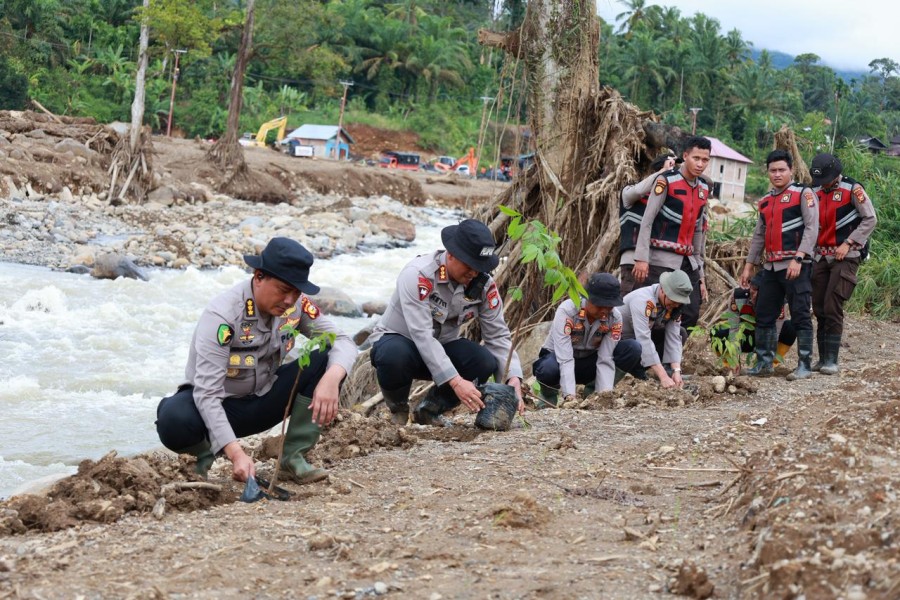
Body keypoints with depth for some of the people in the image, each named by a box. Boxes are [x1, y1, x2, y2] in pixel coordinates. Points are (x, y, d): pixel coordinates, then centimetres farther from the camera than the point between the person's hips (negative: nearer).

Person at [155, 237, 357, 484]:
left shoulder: (296, 304, -13)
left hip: (262, 401, 5)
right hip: (217, 407, -5)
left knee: (325, 362, -18)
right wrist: (236, 454, -44)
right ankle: (204, 452, -2)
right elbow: (207, 394, -33)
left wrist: (332, 379, -34)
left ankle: (294, 456, -11)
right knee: (174, 422, -39)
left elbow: (342, 341, -9)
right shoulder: (222, 315, -29)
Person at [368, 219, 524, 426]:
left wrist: (513, 378, -28)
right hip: (397, 341, -4)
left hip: (441, 348, 5)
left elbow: (498, 335, -10)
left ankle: (429, 409, 1)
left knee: (485, 362, -23)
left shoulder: (483, 284, -12)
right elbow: (421, 335, -36)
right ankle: (398, 409, -5)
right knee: (395, 356, -40)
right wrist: (456, 381, -44)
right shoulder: (418, 275, -29)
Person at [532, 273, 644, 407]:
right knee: (548, 369, -42)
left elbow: (605, 360, -21)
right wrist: (570, 396, -45)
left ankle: (593, 390, -5)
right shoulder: (567, 311, -29)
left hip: (589, 363, 4)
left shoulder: (615, 317, -17)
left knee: (633, 349, -20)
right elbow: (565, 359, -35)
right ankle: (549, 393, -4)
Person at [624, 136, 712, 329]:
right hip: (661, 261, -7)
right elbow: (647, 221, -10)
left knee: (691, 316, 3)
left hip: (688, 262, 7)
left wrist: (700, 273, 15)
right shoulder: (667, 181, -7)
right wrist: (641, 258, -19)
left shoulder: (704, 188, 12)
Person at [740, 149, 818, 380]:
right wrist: (749, 265, 18)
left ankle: (804, 365, -1)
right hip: (771, 266, 7)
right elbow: (759, 236, 22)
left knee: (800, 315, -4)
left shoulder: (803, 194, -3)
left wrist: (798, 258, -21)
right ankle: (764, 362, 17)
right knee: (764, 315, 8)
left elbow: (811, 228, -12)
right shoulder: (766, 201, 18)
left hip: (796, 265, -7)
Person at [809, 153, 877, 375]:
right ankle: (823, 358, 11)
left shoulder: (852, 189, -8)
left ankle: (832, 360, -10)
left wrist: (848, 243, -13)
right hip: (821, 256, 6)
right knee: (819, 309, 5)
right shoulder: (816, 192, 10)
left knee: (833, 308, -13)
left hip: (845, 257, -6)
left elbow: (870, 220, -8)